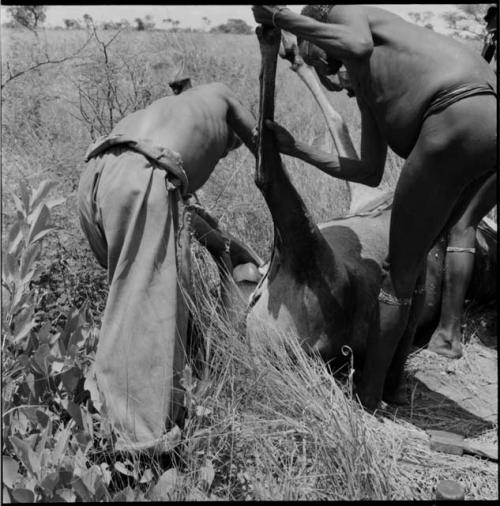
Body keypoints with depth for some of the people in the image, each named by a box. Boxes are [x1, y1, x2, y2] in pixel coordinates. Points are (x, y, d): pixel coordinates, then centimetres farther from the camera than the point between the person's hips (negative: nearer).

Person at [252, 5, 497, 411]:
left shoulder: (345, 10, 15)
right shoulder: (367, 88, 32)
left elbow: (359, 46, -13)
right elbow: (370, 173, 23)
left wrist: (281, 18, -4)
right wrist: (298, 150, 27)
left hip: (458, 115, -9)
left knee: (399, 271, 1)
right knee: (414, 260, 19)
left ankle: (367, 397, 14)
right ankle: (392, 384, 31)